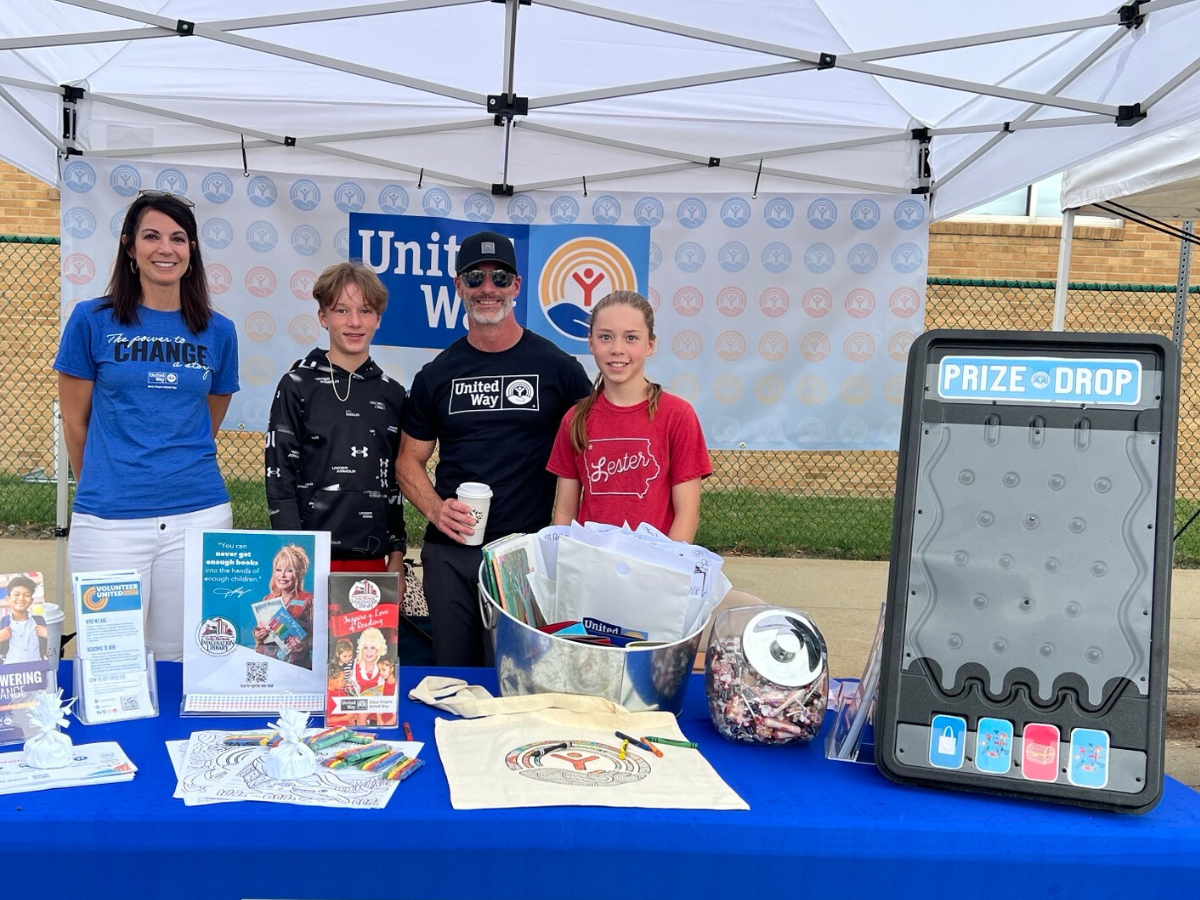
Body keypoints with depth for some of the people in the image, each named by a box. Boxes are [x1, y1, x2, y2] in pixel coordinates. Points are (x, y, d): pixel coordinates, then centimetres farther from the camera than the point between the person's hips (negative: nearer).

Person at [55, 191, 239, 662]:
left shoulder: (217, 332, 6)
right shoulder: (92, 320, 1)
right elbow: (75, 421, 8)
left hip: (199, 515, 2)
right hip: (109, 521, -1)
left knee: (183, 661, 11)